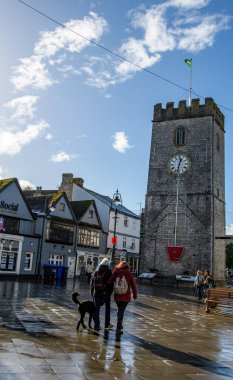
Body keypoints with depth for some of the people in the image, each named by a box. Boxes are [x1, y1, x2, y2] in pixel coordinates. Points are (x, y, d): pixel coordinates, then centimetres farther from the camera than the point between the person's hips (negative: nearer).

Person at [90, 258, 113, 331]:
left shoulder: (95, 272, 6)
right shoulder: (108, 272, -6)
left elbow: (92, 283, 8)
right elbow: (111, 283, -9)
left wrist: (92, 293, 13)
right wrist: (110, 292, -2)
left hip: (97, 293, 2)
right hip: (106, 293, -2)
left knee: (96, 309, 6)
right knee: (107, 308, 14)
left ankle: (97, 326, 5)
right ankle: (107, 324, 19)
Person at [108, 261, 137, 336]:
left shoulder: (116, 273, -3)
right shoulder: (129, 274, -5)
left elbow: (109, 282, -6)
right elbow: (133, 285, -3)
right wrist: (134, 295, 5)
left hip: (117, 296, 2)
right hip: (126, 296, -2)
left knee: (119, 310, 21)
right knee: (121, 311, 4)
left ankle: (120, 325, 34)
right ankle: (118, 329, 2)